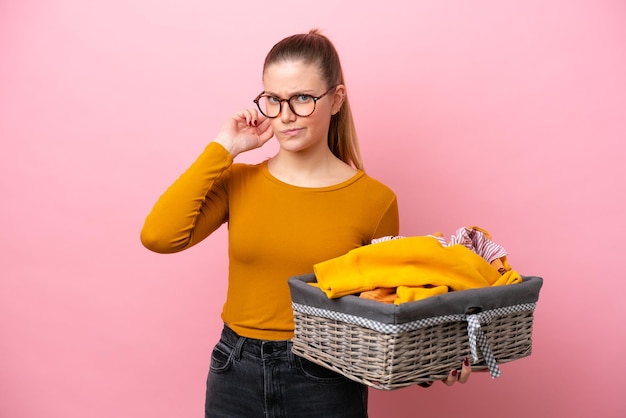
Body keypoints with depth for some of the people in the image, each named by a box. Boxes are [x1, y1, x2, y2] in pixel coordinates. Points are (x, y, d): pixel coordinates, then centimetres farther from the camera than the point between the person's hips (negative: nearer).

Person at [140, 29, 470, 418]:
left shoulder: (374, 200, -7)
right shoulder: (238, 181, -1)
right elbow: (157, 237, -17)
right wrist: (222, 149, -11)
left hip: (327, 384, -2)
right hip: (235, 377, 3)